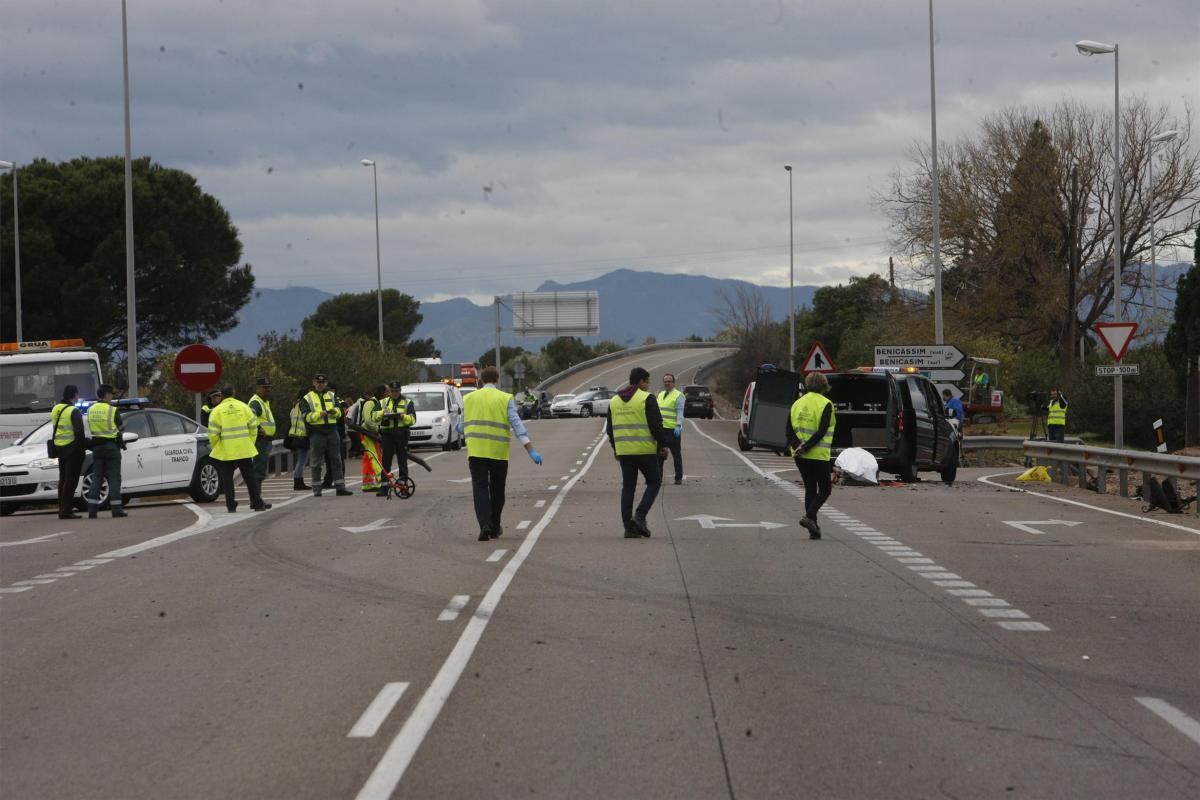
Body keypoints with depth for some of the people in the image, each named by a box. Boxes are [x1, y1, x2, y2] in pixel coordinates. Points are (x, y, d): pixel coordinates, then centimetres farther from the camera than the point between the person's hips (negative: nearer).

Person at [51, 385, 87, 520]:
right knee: (71, 480, -5)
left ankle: (62, 509, 19)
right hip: (72, 448, -8)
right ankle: (66, 511, -7)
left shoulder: (55, 410, 10)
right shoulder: (74, 412, -15)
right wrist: (84, 447, -10)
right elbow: (79, 433, -19)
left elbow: (55, 429, 14)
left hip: (59, 448, 8)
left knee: (63, 479, 16)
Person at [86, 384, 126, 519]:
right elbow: (119, 428, -4)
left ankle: (92, 509, 1)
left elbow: (91, 427, 8)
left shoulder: (90, 410, 5)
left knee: (96, 478, 8)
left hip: (96, 446, 5)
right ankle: (116, 509, -1)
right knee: (114, 478, 0)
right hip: (111, 445, -5)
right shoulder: (112, 410, -11)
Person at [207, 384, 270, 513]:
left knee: (227, 479, 7)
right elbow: (253, 428, 3)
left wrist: (215, 447, 6)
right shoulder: (244, 407, 3)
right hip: (244, 450, 2)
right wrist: (251, 444, 14)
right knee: (250, 478, 10)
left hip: (225, 452, -2)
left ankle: (231, 505, 5)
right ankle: (257, 503, 10)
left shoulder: (217, 411, -5)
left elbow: (213, 434, -9)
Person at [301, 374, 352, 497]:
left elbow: (339, 411, 7)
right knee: (316, 463, 2)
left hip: (332, 431, 3)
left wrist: (334, 411, -16)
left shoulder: (331, 396, 15)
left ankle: (340, 487, 4)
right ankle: (316, 489, 7)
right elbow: (306, 416, -8)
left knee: (336, 461, 2)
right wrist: (319, 414, -23)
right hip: (317, 433, -3)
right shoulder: (307, 399, 4)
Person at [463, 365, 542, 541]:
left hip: (476, 452, 0)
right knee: (497, 491, 14)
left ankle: (485, 526, -20)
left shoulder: (469, 398, 7)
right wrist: (531, 450, -9)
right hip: (499, 452, 0)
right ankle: (495, 528, 25)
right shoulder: (505, 399, 0)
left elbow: (466, 427, 12)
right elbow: (517, 425, -7)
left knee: (480, 489, -2)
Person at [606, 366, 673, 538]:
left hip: (623, 451, 5)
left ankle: (629, 527, 5)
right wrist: (664, 445, -2)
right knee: (654, 482, 8)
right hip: (645, 450, -5)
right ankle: (640, 516, -9)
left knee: (628, 487, 9)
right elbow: (656, 425, -12)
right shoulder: (647, 398, -7)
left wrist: (615, 448, 26)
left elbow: (610, 429, 17)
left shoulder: (615, 401, 12)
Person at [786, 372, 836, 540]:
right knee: (825, 489, 7)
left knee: (810, 489, 14)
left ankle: (813, 529, 11)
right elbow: (821, 431, -18)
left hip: (800, 456, 6)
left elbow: (789, 430, 0)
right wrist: (806, 448, -18)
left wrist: (798, 446, -11)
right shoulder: (825, 404, -8)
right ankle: (809, 516, -15)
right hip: (819, 455, -5)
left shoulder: (797, 404, 9)